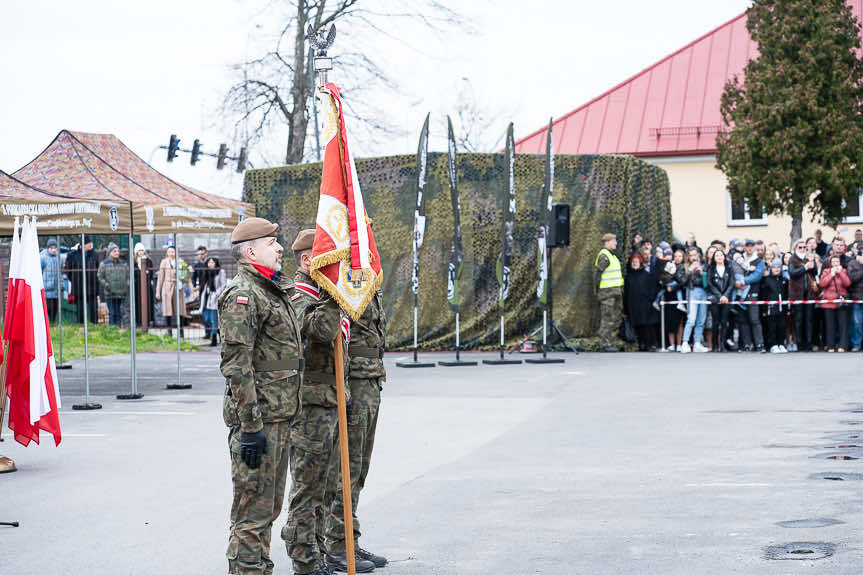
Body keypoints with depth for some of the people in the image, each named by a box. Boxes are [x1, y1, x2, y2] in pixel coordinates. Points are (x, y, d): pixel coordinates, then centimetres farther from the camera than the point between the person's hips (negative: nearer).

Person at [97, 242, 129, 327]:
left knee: (119, 313, 4)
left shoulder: (123, 263, 14)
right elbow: (100, 277, 0)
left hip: (121, 293, 4)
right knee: (112, 313, -7)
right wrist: (107, 286, -12)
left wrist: (127, 286, 4)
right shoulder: (104, 263, 2)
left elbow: (127, 276, 19)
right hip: (110, 294, -4)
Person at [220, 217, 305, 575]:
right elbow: (237, 365, -20)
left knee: (270, 507, 16)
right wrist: (250, 427, -23)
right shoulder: (241, 294, -14)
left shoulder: (276, 290, 17)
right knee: (253, 511, -6)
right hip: (257, 417, -10)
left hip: (280, 416, 10)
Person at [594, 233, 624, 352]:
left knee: (616, 319, 10)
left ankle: (610, 342, 15)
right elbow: (597, 272, -15)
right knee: (608, 318, -10)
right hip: (607, 293, -10)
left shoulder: (612, 256, 21)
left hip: (615, 292, 10)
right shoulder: (603, 256, -11)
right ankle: (605, 344, -9)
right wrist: (597, 290, -18)